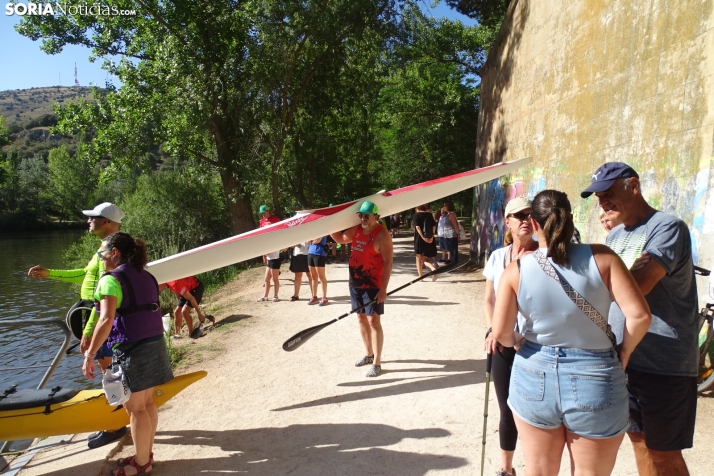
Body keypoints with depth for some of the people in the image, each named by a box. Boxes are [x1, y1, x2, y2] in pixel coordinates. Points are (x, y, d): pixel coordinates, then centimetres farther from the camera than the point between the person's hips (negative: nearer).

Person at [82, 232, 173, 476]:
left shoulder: (111, 279, -12)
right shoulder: (146, 276, 11)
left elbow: (107, 321, -21)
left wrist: (89, 354, -15)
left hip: (132, 349, -8)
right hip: (154, 344, 8)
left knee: (135, 408, 6)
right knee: (147, 402, 18)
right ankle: (146, 453, 32)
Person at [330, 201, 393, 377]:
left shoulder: (382, 235, -16)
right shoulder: (356, 230, 5)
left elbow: (388, 263, -18)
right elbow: (340, 238, 24)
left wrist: (383, 289, -21)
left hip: (373, 286, -8)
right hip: (355, 283, 8)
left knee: (374, 321, -4)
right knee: (361, 319, 15)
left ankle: (377, 363, 5)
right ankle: (368, 355, 31)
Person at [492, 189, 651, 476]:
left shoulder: (516, 271, -9)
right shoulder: (601, 258, -10)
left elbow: (502, 334, -12)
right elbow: (639, 315, -16)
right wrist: (624, 352, 2)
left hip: (535, 378, 1)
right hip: (594, 379, 0)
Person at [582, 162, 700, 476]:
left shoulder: (668, 227, -15)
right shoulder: (615, 236, 10)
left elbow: (636, 286, -27)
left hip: (663, 364, -7)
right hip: (622, 357, 7)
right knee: (639, 440, 19)